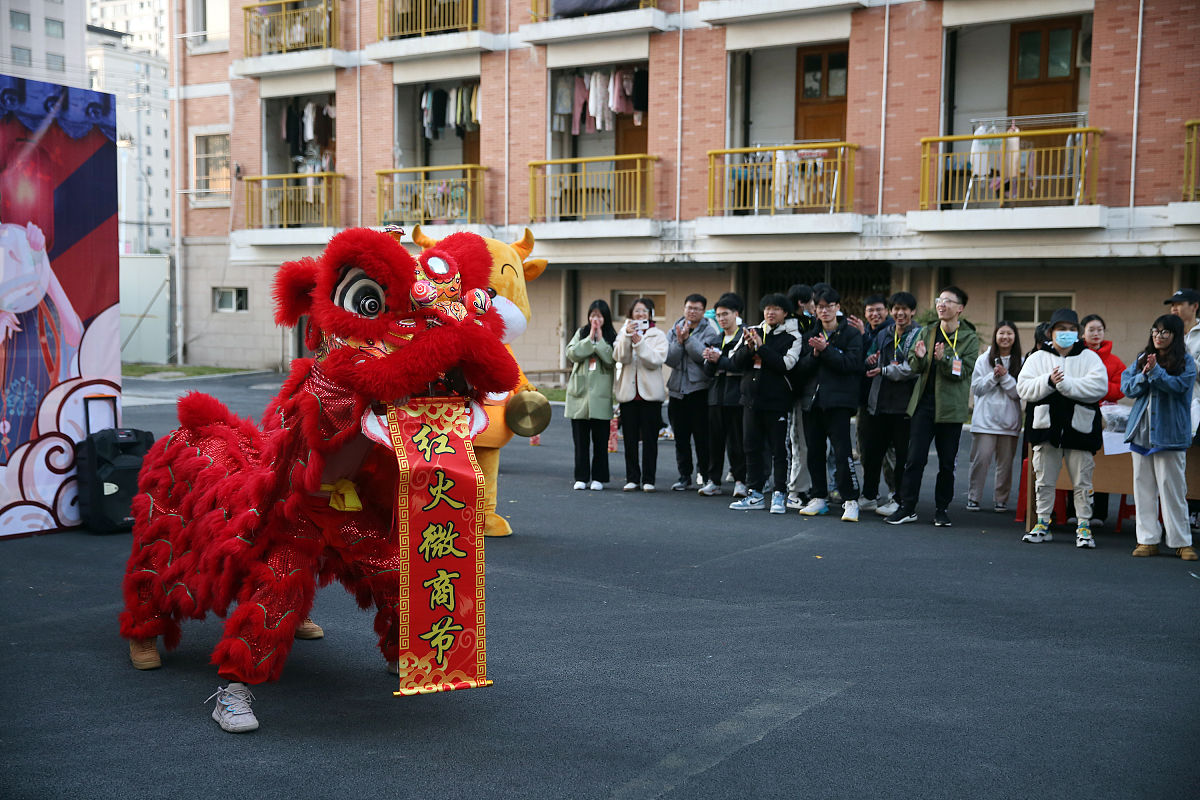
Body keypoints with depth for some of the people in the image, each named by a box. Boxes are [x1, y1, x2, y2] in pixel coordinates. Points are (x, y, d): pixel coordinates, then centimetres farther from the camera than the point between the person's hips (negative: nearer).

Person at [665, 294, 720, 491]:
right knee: (681, 437, 9)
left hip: (699, 388, -4)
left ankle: (706, 476, 5)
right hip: (677, 389, 4)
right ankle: (684, 476, 17)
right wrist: (679, 341, -12)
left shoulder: (710, 331, 0)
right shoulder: (674, 330, 11)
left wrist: (688, 338, -15)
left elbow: (703, 356, -14)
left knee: (702, 436, -3)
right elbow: (670, 359, 1)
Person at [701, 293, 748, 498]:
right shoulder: (716, 339, 17)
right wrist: (710, 360, -7)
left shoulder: (745, 336, -4)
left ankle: (740, 481, 4)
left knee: (737, 440, -3)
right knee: (715, 439, 6)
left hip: (736, 394, -6)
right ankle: (714, 481, 11)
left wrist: (720, 360, -15)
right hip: (717, 394, 6)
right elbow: (709, 371, 13)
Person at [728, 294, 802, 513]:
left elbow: (786, 364, -18)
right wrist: (749, 347, -14)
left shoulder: (792, 337, -3)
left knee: (778, 449, -1)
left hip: (776, 399, -5)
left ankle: (779, 495, 6)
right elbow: (736, 361, 4)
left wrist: (761, 347, -17)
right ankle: (755, 494, 16)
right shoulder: (752, 332, 11)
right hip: (751, 397, 5)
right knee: (752, 447, 8)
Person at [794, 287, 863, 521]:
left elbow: (851, 364, -12)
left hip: (838, 400, -5)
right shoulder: (812, 334, 14)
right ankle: (819, 498, 19)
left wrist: (826, 350, -16)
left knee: (842, 452, -11)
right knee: (814, 452, 8)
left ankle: (850, 501, -5)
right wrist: (814, 354, -11)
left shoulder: (851, 333, 1)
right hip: (812, 399, 5)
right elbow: (802, 367, 7)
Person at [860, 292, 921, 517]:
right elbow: (870, 360, 18)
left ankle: (899, 499, 10)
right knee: (871, 450, 11)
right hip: (879, 402, 6)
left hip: (904, 403, -6)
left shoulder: (918, 336, -4)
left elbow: (913, 369, -15)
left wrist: (883, 370, -9)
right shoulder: (883, 335, 15)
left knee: (903, 453, 1)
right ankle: (869, 496, 23)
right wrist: (870, 360, -5)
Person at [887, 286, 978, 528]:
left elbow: (964, 370, -11)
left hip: (951, 407, -2)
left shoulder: (969, 338, -1)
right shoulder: (928, 331, 8)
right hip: (923, 403, 2)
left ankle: (942, 509, 18)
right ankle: (907, 507, 5)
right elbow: (913, 365, 8)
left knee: (947, 462, 6)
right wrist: (919, 357, -15)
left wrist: (943, 359, -28)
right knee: (915, 458, -1)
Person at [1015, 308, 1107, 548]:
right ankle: (1043, 524, 18)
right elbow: (1024, 388, -2)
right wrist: (1048, 381, -17)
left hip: (1079, 427, -1)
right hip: (1046, 427, 1)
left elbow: (1099, 386, -11)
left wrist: (1065, 383, -18)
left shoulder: (1090, 357, 5)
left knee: (1082, 481, 2)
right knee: (1044, 480, 8)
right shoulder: (1037, 358, 10)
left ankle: (1084, 526, 10)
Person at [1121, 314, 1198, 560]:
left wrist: (1156, 371, -26)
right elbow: (1126, 388, 5)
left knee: (1172, 488, -3)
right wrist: (1144, 375, -12)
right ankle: (1148, 539, 10)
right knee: (1143, 487, 5)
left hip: (1170, 433, -4)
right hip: (1141, 430, 4)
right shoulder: (1141, 359, 13)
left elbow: (1179, 385, -16)